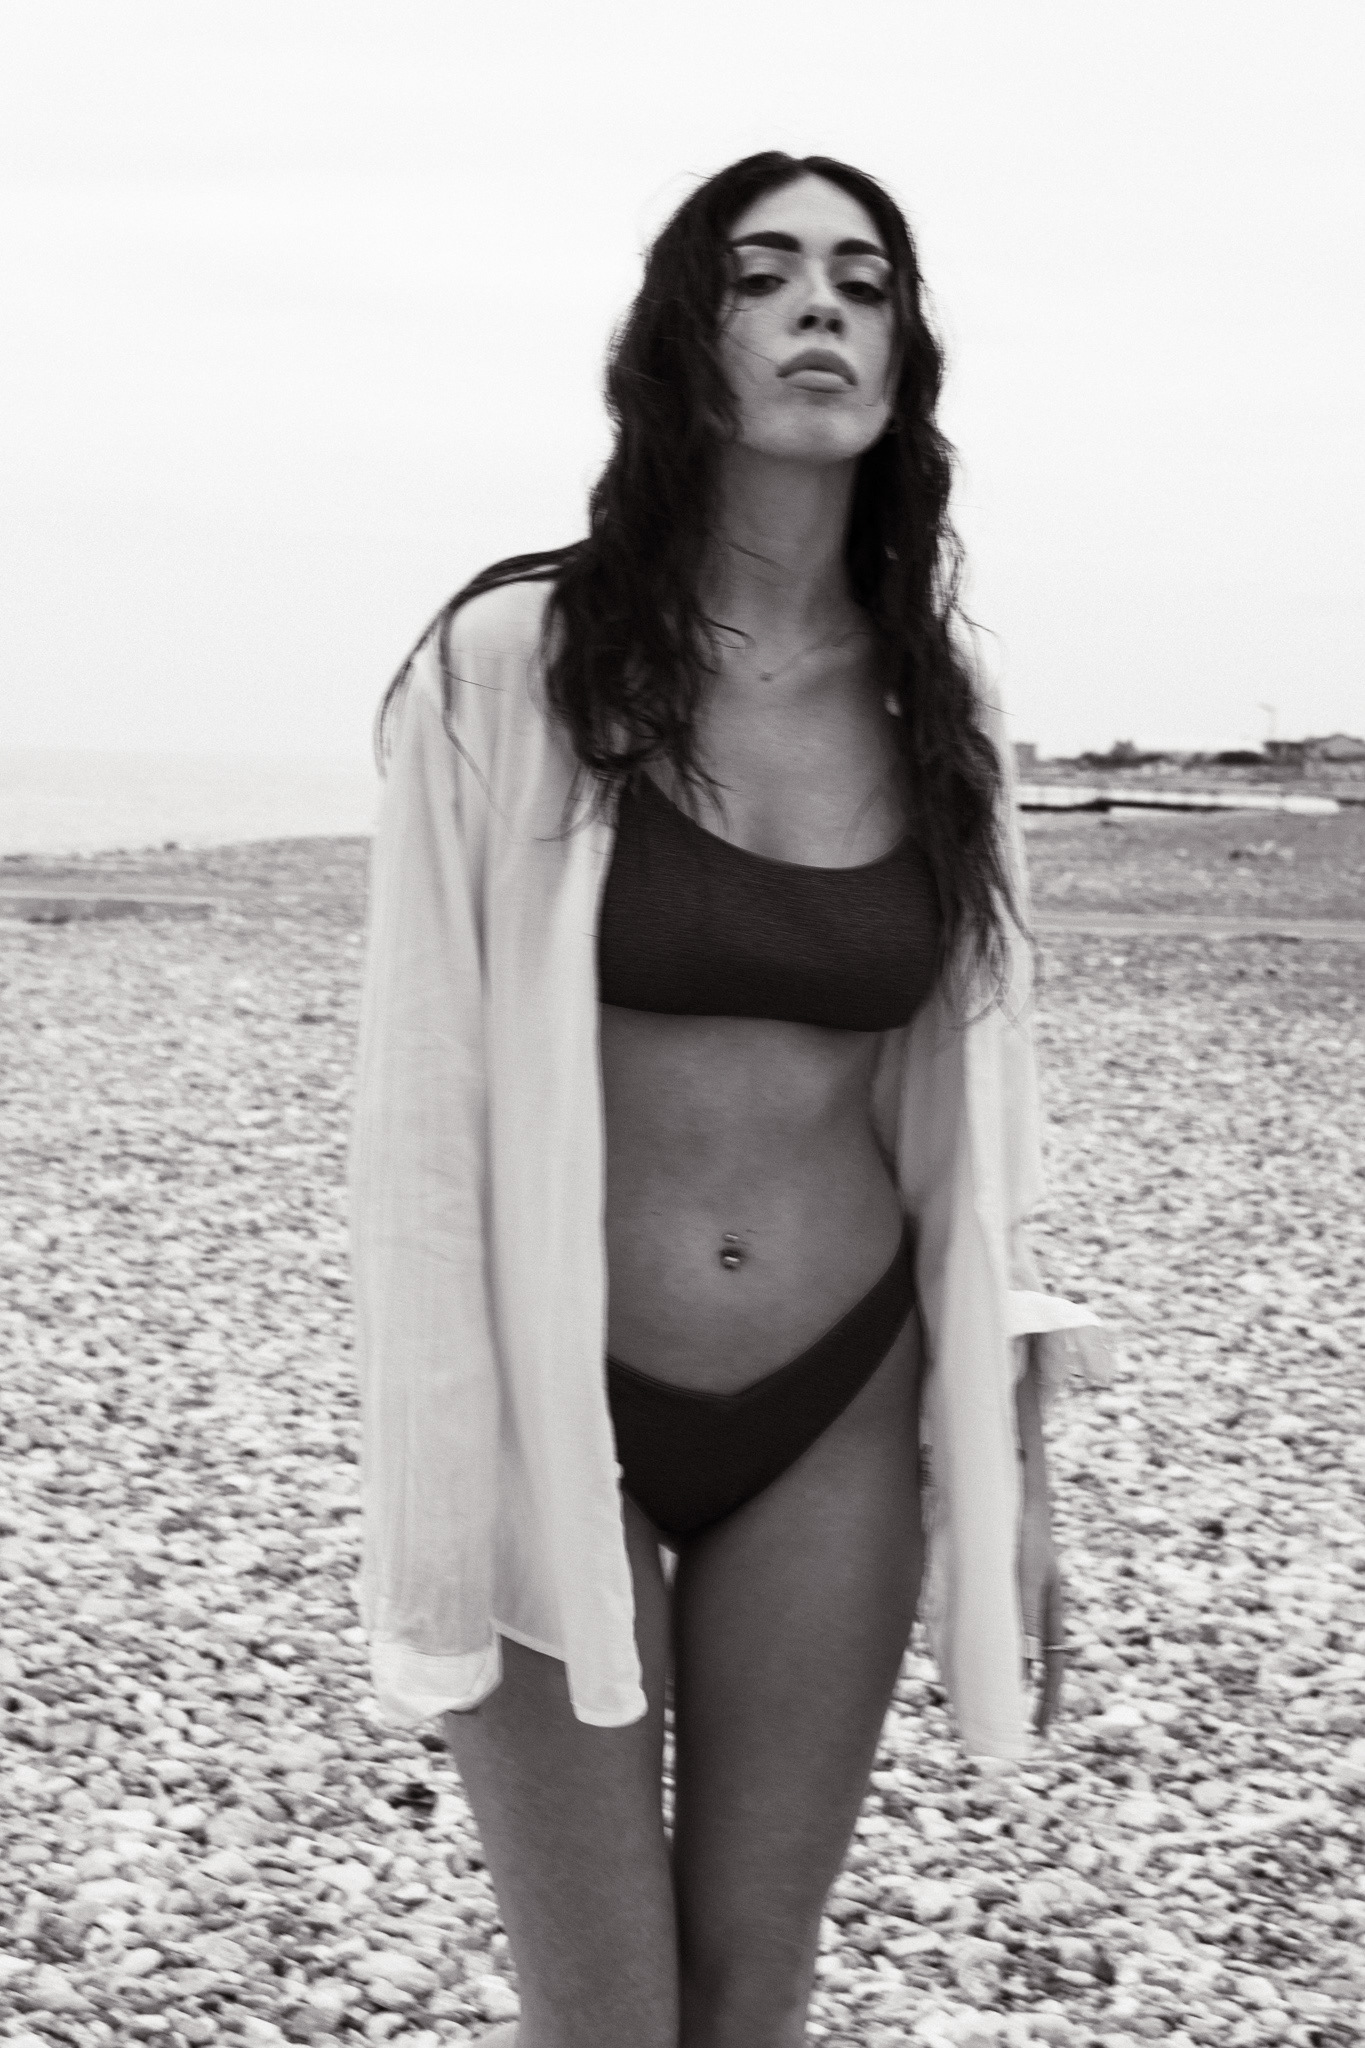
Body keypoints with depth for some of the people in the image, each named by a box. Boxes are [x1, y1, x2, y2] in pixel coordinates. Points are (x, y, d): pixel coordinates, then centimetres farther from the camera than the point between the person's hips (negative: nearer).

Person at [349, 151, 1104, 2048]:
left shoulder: (937, 716, 1)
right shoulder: (511, 664, -11)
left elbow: (974, 1115, 8)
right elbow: (422, 1099, -10)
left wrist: (1017, 1464, 7)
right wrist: (428, 1483, -11)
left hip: (838, 1424, 3)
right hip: (557, 1407, -3)